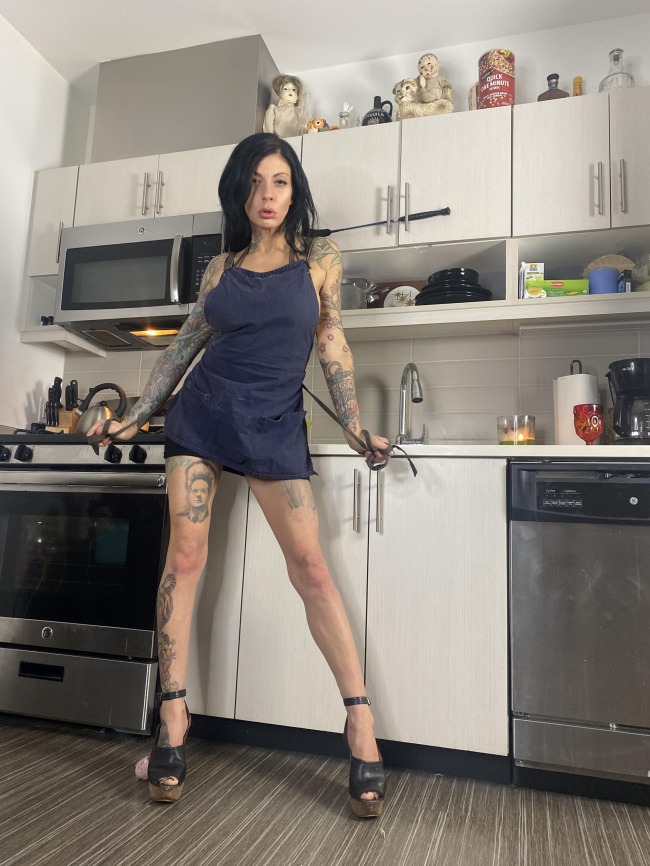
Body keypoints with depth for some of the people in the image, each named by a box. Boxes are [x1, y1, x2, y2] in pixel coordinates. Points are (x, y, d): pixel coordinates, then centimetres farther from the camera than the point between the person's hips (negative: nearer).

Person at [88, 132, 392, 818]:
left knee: (309, 566, -9)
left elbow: (332, 346, 8)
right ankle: (173, 717, 9)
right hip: (201, 414, 3)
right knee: (185, 555, -4)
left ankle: (361, 723, 1)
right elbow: (185, 344, 15)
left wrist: (355, 427, 0)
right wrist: (135, 416, 13)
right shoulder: (221, 267, 12)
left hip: (275, 427, -2)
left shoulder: (320, 261, 8)